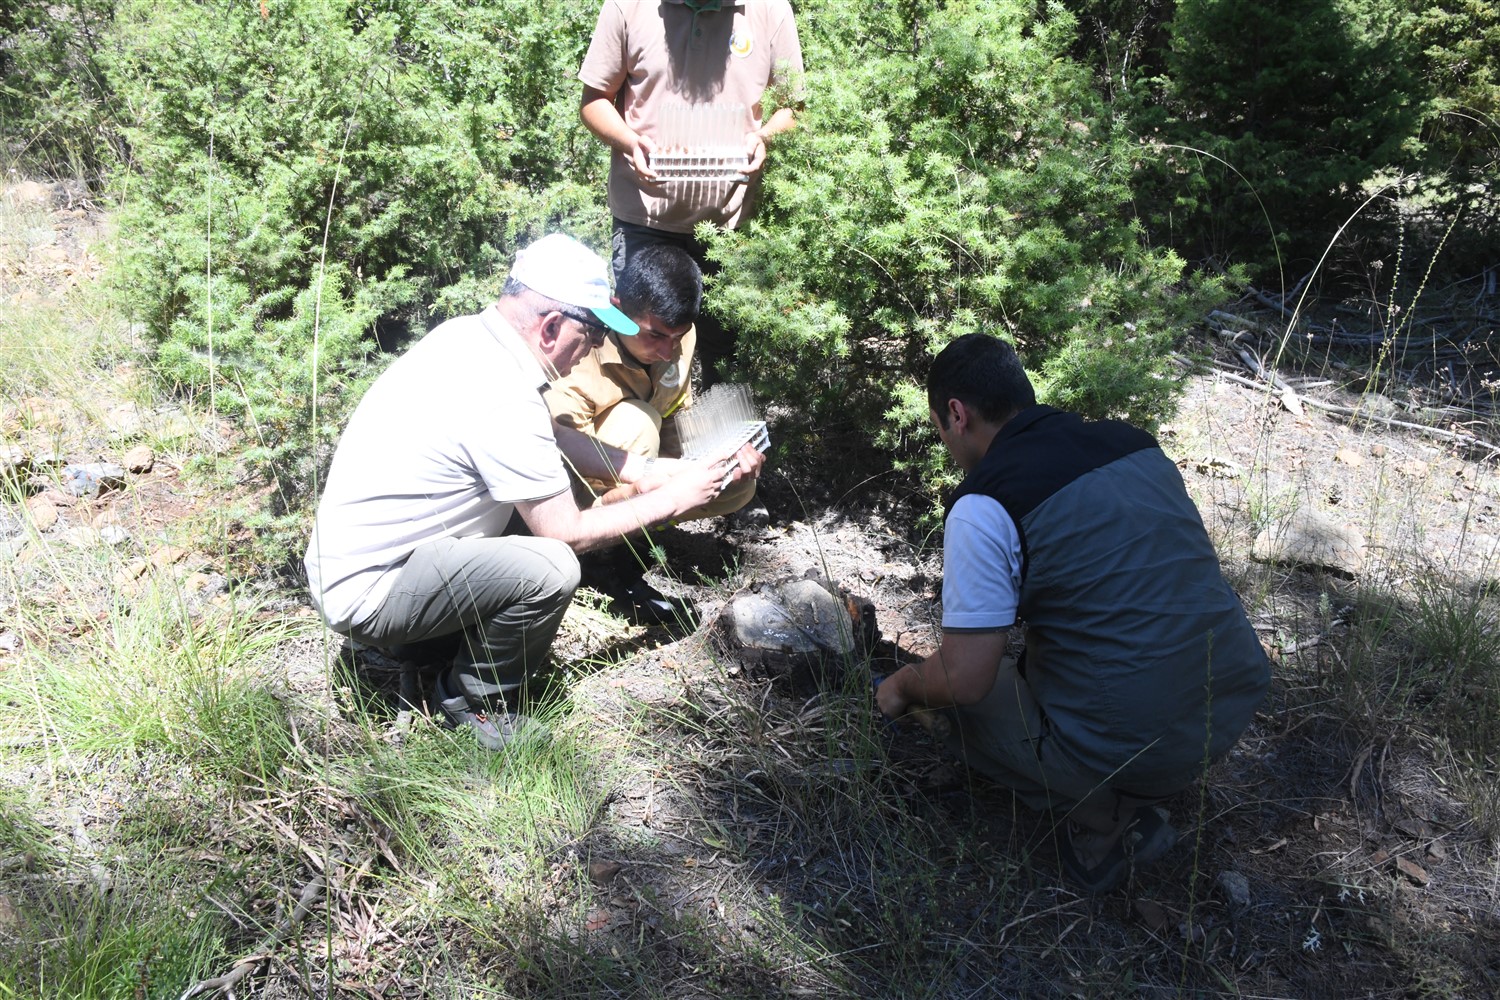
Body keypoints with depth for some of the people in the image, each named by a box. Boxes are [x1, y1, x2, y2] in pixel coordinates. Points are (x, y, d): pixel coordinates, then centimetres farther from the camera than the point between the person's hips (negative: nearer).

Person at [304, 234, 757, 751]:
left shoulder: (467, 334, -1)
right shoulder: (502, 401, -28)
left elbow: (552, 432, 14)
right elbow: (569, 534, -18)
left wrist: (645, 473, 5)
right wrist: (672, 500, -7)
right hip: (364, 595, -9)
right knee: (550, 569, -27)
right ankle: (477, 702, 0)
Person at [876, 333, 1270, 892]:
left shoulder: (983, 507, -15)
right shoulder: (1133, 442, 7)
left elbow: (964, 679, -15)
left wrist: (904, 686, 9)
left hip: (1130, 745, -7)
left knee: (960, 700, 14)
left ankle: (1109, 817, 6)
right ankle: (1129, 794, 15)